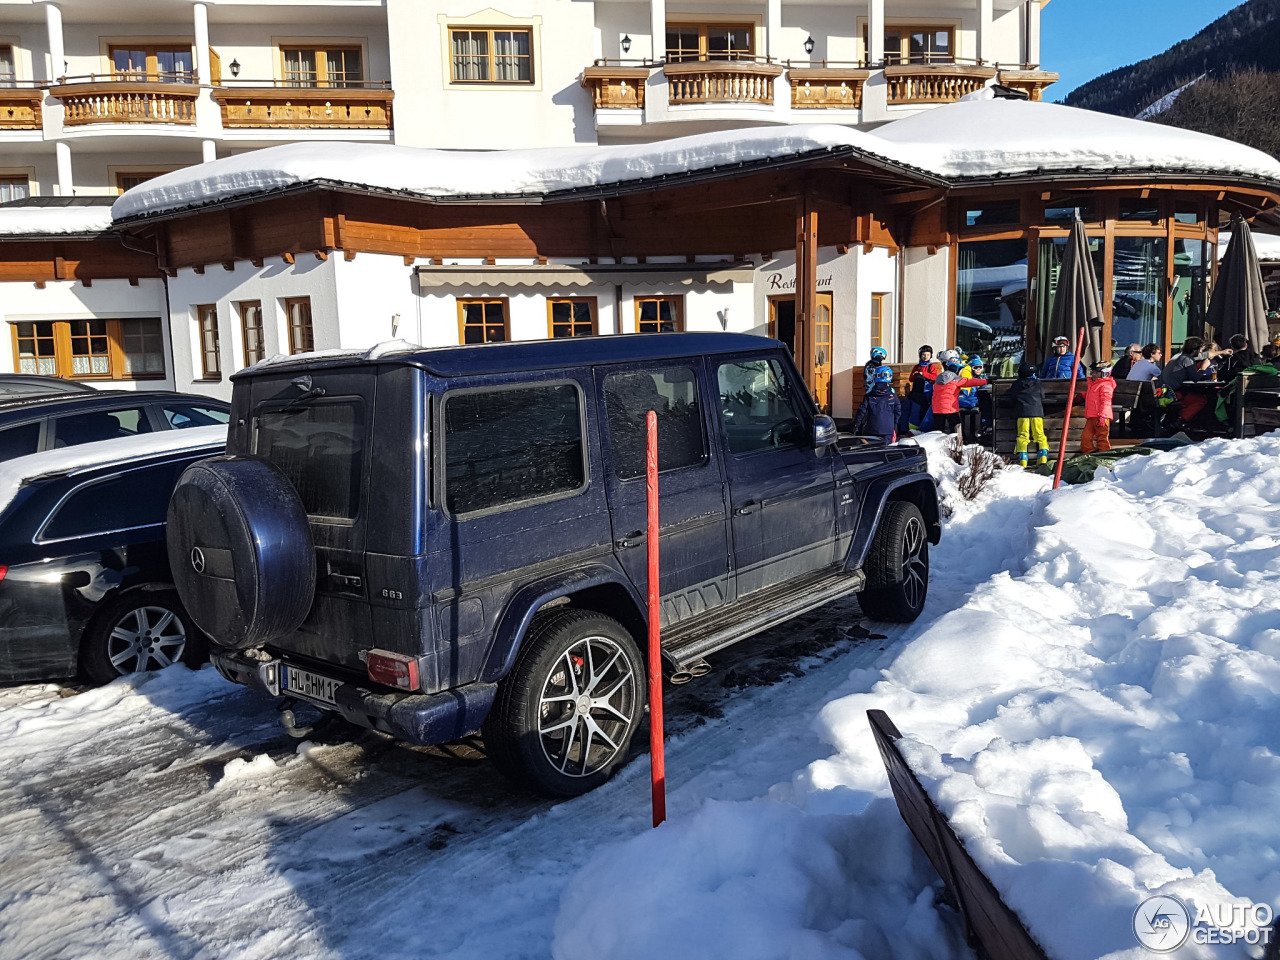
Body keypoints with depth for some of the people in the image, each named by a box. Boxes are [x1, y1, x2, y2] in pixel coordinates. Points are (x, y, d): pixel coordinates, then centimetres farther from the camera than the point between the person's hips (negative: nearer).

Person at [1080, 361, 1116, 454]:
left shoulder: (1106, 385, -10)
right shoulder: (1092, 384, 20)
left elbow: (1105, 402, -18)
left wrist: (1102, 416, -24)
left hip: (1101, 417, -9)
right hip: (1091, 417, 9)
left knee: (1102, 438, -3)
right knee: (1085, 437, 6)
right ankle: (1088, 453, 13)